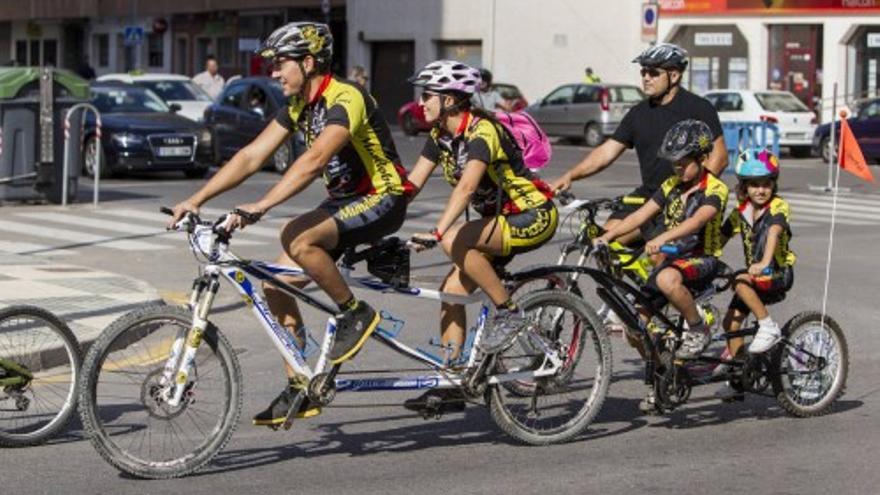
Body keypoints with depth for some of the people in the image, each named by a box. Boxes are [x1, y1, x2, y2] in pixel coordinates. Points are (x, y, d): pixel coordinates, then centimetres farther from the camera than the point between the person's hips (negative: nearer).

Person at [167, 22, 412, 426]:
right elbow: (251, 157, 3)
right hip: (343, 199, 9)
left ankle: (355, 314, -13)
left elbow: (313, 161, -35)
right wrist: (197, 199, -6)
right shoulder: (299, 106, 5)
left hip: (381, 200, -9)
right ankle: (300, 390, 6)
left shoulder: (345, 99, -22)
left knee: (296, 238, -33)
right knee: (277, 284, -3)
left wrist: (261, 206, -43)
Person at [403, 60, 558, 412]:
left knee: (455, 242, -29)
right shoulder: (440, 135, 3)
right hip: (499, 219, 9)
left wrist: (438, 232, -45)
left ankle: (508, 312, -15)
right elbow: (411, 184, 3)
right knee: (452, 288, -3)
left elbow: (466, 186, -36)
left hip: (532, 217, -9)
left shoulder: (482, 131, -24)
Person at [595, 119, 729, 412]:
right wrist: (607, 236, -13)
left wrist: (663, 238, -45)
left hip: (702, 259, -7)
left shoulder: (715, 190, -10)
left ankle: (698, 329, -14)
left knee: (668, 279, -40)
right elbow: (640, 215, 1)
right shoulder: (671, 186, 10)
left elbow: (698, 219, -29)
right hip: (672, 258, 7)